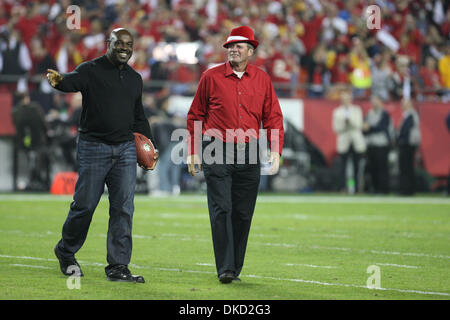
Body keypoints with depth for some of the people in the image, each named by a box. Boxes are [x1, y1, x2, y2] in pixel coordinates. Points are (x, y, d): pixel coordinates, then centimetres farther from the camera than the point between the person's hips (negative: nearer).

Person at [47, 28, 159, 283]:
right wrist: (58, 80, -49)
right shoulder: (91, 70, -4)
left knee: (123, 209, -2)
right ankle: (66, 252, 24)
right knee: (84, 205, 0)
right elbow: (72, 81, -26)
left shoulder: (135, 78, 15)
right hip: (93, 147, -5)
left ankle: (118, 266, 1)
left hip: (125, 148, 5)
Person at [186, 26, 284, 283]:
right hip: (218, 154, -2)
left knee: (243, 214, 4)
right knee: (221, 210, -8)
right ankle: (225, 269, -8)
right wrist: (193, 151, 3)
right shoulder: (211, 77, 3)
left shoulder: (262, 79, 8)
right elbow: (195, 116, 7)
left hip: (249, 155, 2)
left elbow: (273, 116, 9)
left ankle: (236, 268, 14)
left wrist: (276, 150, -3)